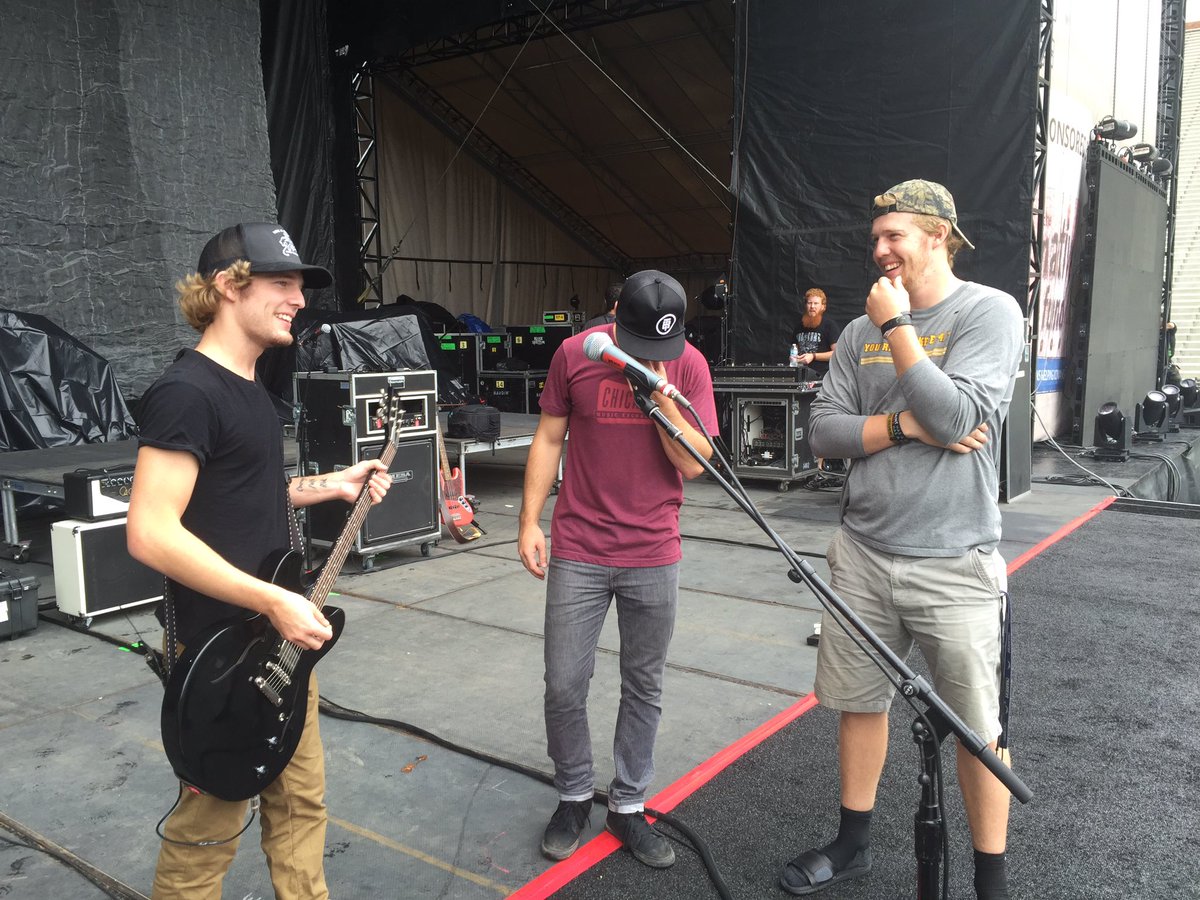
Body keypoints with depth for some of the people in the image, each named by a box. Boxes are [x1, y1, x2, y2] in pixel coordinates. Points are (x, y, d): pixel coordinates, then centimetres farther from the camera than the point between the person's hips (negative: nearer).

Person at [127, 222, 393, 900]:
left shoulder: (249, 387, 11)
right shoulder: (187, 391, -19)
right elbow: (150, 532, -26)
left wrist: (330, 486, 12)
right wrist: (274, 602, -27)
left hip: (280, 642, 9)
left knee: (302, 799, 20)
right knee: (209, 830, 8)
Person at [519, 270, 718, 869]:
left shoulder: (688, 365, -4)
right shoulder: (574, 355, -4)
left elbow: (696, 463, -7)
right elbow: (549, 439, 3)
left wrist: (660, 395, -18)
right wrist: (530, 520, -1)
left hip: (654, 557, 1)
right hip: (578, 554, 0)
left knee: (644, 688, 11)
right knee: (563, 686, 4)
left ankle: (628, 806, 29)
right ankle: (574, 796, 28)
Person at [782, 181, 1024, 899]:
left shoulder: (989, 311, -5)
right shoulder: (862, 331, 10)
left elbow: (955, 418, -19)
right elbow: (823, 432, 3)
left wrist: (897, 327, -12)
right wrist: (904, 424, -12)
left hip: (953, 563, -5)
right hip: (863, 554, 5)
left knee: (976, 728, 5)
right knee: (860, 702, 14)